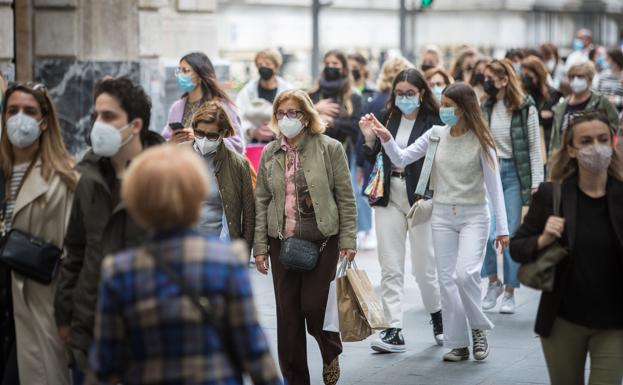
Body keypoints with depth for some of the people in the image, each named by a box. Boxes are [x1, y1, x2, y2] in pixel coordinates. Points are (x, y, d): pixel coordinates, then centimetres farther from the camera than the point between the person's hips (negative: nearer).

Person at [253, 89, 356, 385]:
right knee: (287, 313, 5)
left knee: (314, 305, -7)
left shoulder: (330, 148, -3)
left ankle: (331, 353, 25)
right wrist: (260, 246, 4)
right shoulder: (269, 153, 7)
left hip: (322, 240, -3)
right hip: (282, 241, 3)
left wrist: (347, 240, -5)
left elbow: (345, 198, -1)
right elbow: (261, 201, 8)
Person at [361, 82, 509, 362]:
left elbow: (494, 185, -7)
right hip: (442, 215, 4)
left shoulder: (480, 140, -8)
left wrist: (502, 228, -9)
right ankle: (458, 344, 12)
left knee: (465, 274, -19)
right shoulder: (436, 135, 2)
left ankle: (478, 328, 6)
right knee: (447, 280, 3)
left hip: (473, 216, -4)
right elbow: (401, 159, 1)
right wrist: (386, 138, -17)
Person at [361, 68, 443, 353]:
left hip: (421, 197, -4)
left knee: (424, 266, 4)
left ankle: (437, 315, 31)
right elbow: (374, 159, 11)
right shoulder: (389, 119, 7)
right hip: (390, 196, 4)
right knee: (390, 267, 1)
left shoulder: (433, 122, -6)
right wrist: (369, 138, -5)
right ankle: (394, 331, 4)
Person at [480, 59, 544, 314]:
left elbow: (535, 148, -3)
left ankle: (509, 292, 13)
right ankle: (493, 282, 14)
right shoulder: (485, 108, 6)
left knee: (511, 235, 2)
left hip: (514, 172, -2)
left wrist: (536, 183, -8)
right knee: (487, 233, -8)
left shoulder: (525, 108, -5)